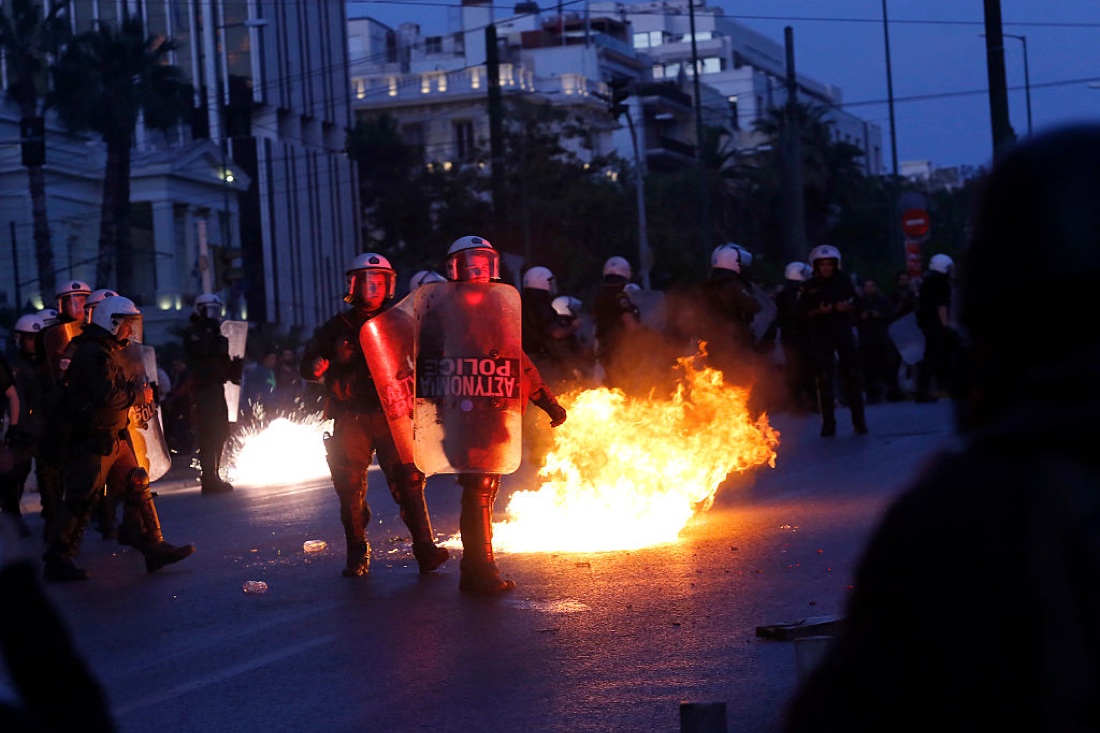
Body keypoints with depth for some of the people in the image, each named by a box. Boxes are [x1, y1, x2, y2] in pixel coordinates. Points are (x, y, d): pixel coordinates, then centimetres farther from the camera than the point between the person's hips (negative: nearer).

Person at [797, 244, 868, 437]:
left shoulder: (844, 283, 6)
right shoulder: (809, 287, 3)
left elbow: (856, 305, 9)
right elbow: (802, 311, 1)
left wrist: (846, 307, -12)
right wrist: (819, 311, -16)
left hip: (843, 333, 1)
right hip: (820, 336, -1)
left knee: (852, 376, -1)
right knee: (824, 380, -3)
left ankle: (859, 421, 5)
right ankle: (828, 423, 3)